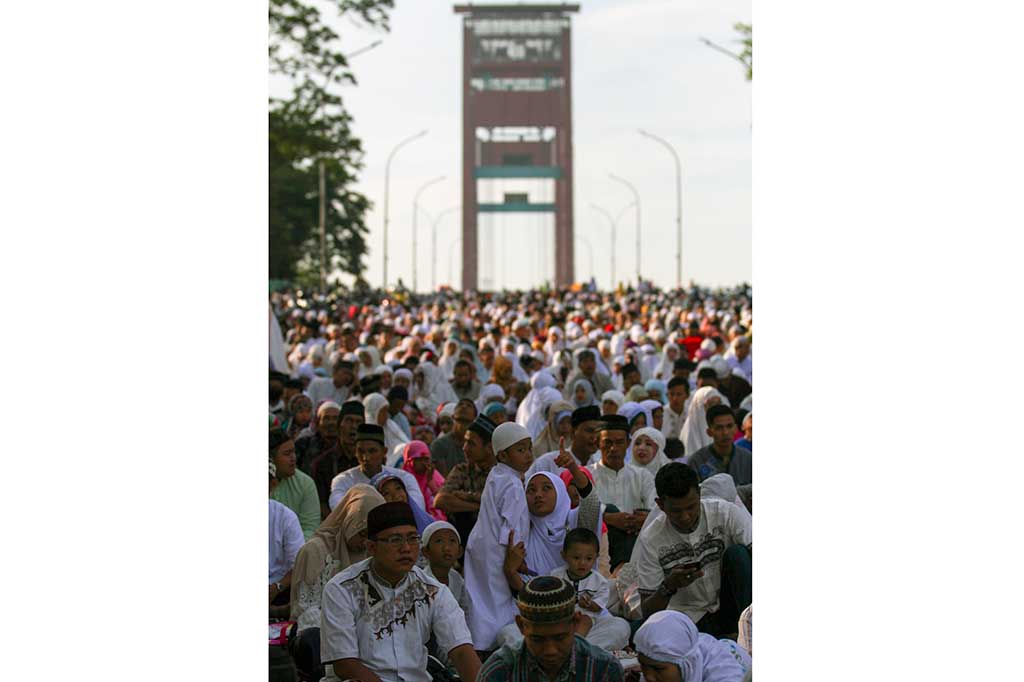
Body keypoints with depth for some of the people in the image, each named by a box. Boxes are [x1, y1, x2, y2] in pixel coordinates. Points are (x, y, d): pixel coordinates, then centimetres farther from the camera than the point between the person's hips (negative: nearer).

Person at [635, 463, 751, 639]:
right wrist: (669, 587, -28)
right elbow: (648, 612, -7)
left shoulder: (724, 513, -10)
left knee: (736, 553, -24)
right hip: (692, 620, 0)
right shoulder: (649, 540, -10)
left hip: (731, 604, 0)